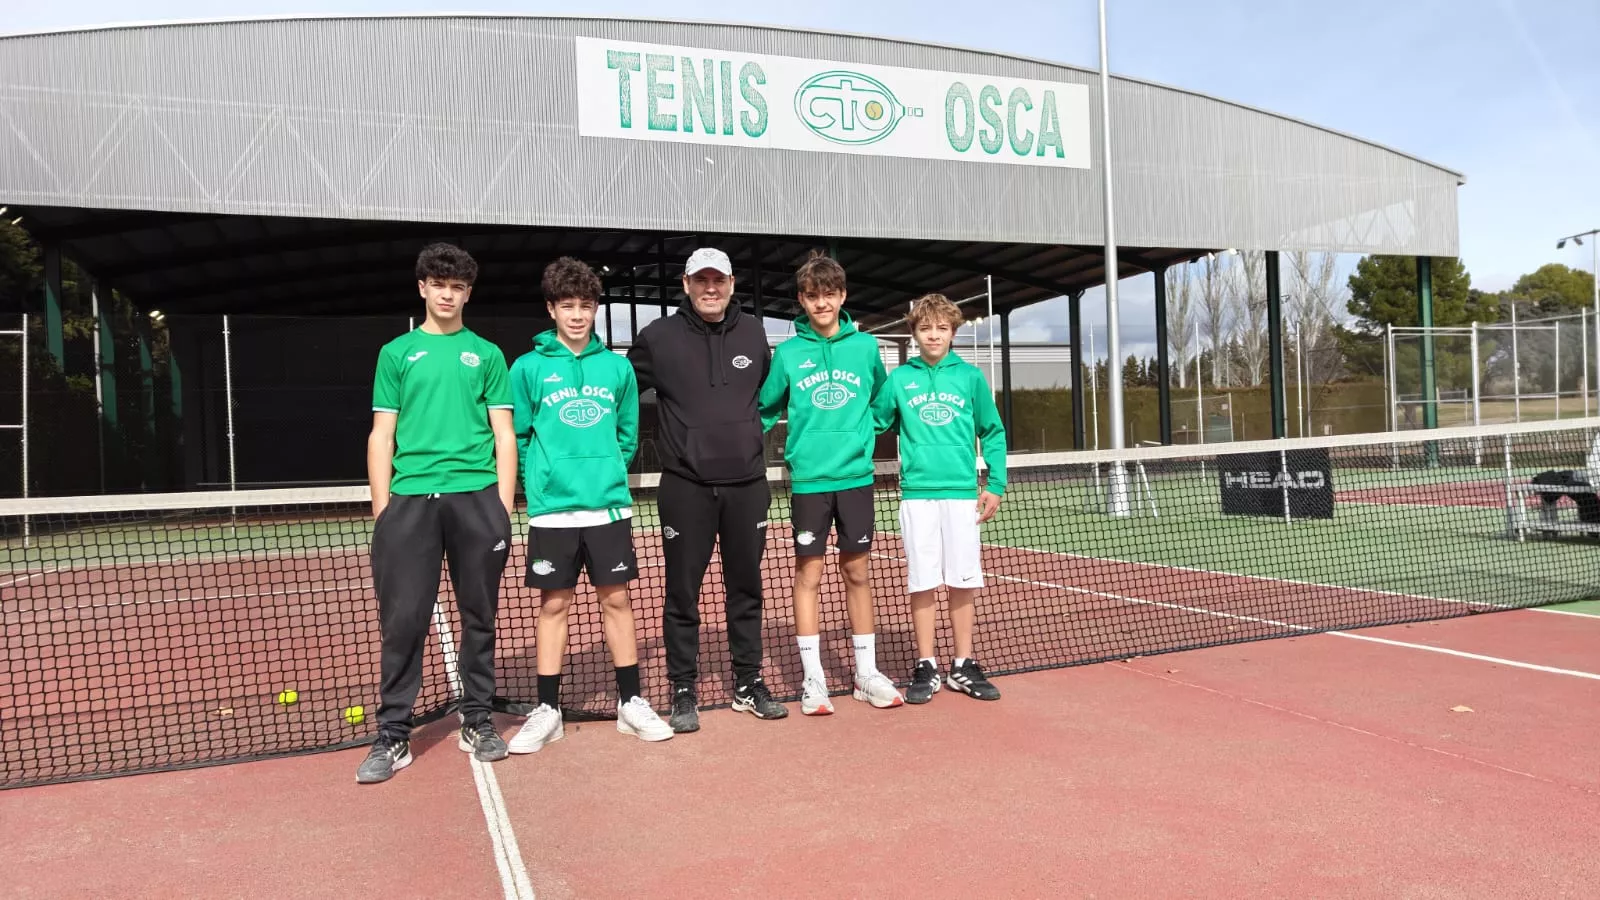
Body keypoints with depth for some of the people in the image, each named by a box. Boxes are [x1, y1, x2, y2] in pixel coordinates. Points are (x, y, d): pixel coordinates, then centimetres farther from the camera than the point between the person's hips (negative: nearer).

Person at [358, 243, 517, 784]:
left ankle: (477, 722, 19)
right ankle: (393, 736, 8)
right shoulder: (396, 353, 12)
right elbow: (381, 437, 9)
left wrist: (504, 507, -1)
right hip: (410, 499, 0)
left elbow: (503, 435, 8)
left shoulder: (486, 354, 11)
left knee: (479, 616, 7)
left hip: (477, 497, 0)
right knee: (402, 620, -1)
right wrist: (382, 507, 0)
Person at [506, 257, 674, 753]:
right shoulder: (529, 368, 0)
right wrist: (542, 480, 4)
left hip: (609, 504, 2)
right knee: (553, 604, 5)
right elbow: (517, 437, 3)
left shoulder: (617, 367, 6)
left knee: (616, 599, 7)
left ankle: (631, 703, 17)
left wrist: (606, 471, 9)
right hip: (552, 508, -1)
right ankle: (547, 710, 15)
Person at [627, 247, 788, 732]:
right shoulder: (659, 336, -2)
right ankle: (683, 691, 15)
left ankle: (748, 683, 23)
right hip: (686, 487, -3)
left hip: (747, 484, 3)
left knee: (746, 588, 11)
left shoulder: (752, 333, 7)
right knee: (683, 592, 4)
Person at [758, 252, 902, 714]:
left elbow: (881, 400, 18)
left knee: (857, 573, 9)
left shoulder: (865, 346, 2)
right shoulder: (788, 353, -1)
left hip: (856, 476, 1)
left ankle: (867, 673, 19)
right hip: (809, 479, -1)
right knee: (808, 575, 3)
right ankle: (813, 679, 11)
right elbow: (766, 409, 9)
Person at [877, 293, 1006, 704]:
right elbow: (876, 423, 8)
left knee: (962, 582, 6)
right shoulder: (899, 378, 6)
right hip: (917, 493, 0)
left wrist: (996, 485, 2)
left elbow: (993, 433, 8)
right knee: (922, 583, 3)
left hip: (962, 493, 0)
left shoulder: (970, 376, 5)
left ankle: (963, 666, 18)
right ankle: (926, 667, 13)